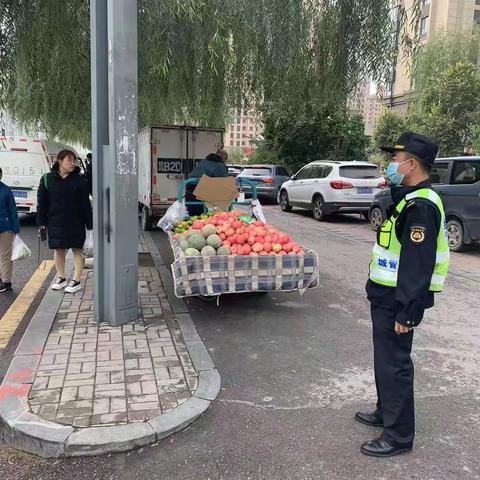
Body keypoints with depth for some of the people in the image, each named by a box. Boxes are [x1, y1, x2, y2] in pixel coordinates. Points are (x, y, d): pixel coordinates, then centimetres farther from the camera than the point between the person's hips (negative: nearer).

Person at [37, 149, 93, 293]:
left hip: (75, 222, -2)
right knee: (58, 250, 12)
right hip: (55, 223, 2)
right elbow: (42, 202, 5)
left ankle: (76, 281, 13)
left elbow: (85, 203, -3)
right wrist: (42, 222, 2)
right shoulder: (47, 179, 1)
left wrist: (89, 223, -6)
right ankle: (61, 278, 28)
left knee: (77, 250, 4)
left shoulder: (79, 180, -3)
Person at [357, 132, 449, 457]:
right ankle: (386, 412, 39)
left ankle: (399, 435, 16)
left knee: (394, 363, 1)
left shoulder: (420, 206, -21)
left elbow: (419, 265, -25)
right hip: (387, 296, 10)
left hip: (398, 300, -10)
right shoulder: (409, 199, 12)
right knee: (386, 359, 21)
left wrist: (407, 312, -24)